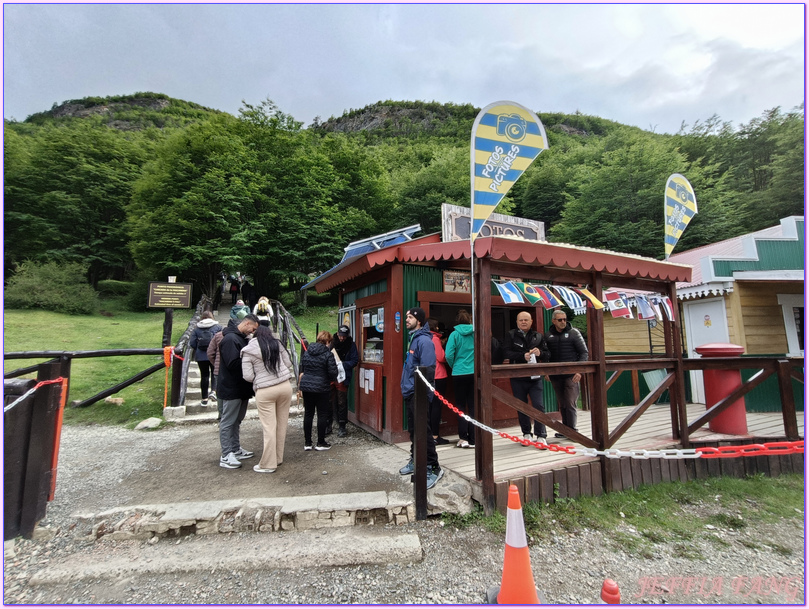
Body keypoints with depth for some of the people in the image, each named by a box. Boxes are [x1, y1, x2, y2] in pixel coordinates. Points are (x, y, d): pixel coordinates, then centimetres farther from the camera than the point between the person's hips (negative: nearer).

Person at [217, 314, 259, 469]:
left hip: (241, 387, 10)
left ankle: (235, 450, 30)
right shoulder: (230, 339, -19)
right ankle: (226, 456, 10)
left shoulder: (241, 338, 12)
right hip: (232, 388, -10)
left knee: (237, 420, 18)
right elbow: (233, 364, -27)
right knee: (228, 422, 1)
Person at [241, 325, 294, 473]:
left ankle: (268, 464, 13)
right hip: (285, 386, 3)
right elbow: (288, 363, 7)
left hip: (265, 391, -3)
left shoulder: (248, 351, -2)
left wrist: (259, 380, 14)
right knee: (282, 424, 13)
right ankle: (278, 458, 26)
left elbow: (248, 376, -5)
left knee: (269, 427, 3)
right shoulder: (277, 344, 4)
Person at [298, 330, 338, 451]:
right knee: (322, 415, 7)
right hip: (321, 388, -5)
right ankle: (320, 443, 14)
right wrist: (333, 379, 9)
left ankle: (307, 443, 20)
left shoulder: (307, 352, 6)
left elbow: (301, 371, 12)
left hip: (306, 387, 5)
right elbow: (333, 373, -12)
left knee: (308, 414, 13)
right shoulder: (328, 354, -11)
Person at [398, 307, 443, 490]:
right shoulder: (413, 338, 15)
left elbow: (427, 369, -22)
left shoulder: (424, 340, -16)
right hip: (409, 393, 10)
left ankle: (433, 468, 6)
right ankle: (415, 461, 34)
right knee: (413, 429, 19)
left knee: (423, 430, -4)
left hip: (418, 393, -10)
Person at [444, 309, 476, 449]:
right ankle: (472, 440, 14)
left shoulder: (455, 334, -6)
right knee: (473, 406, 10)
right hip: (474, 373, 2)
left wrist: (454, 366, 7)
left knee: (460, 406, 10)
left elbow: (449, 355, -12)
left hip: (459, 374, -1)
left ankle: (463, 438, 8)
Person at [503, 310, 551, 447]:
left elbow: (547, 355, 10)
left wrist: (540, 353, -12)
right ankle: (526, 433, 25)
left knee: (539, 405, -4)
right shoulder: (511, 335, 2)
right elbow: (506, 352, -9)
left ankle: (541, 435, 6)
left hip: (535, 377, 1)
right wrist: (523, 356, -21)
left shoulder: (538, 336, 9)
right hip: (518, 378, -1)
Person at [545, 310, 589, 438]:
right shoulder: (548, 336, 8)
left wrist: (579, 371, -10)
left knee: (570, 403, -6)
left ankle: (572, 430, 6)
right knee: (562, 404, 11)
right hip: (555, 376, 4)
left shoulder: (573, 332, -1)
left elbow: (584, 352, -1)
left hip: (571, 375, -3)